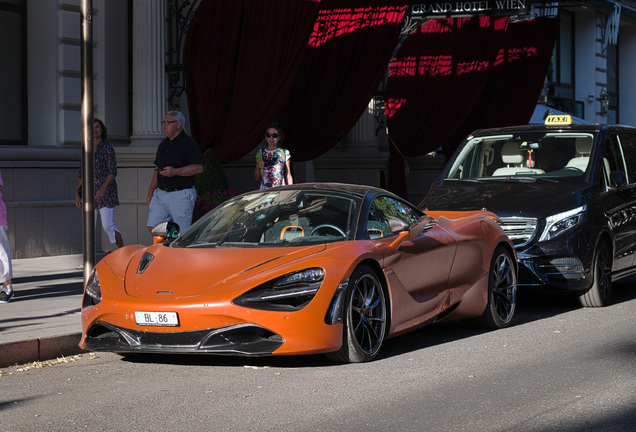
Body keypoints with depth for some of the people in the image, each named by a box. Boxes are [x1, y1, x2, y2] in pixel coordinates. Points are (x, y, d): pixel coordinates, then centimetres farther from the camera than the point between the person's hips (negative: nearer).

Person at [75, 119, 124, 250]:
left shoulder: (107, 148, -5)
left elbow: (112, 171, -13)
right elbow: (82, 174, 18)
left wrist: (103, 188, -26)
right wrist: (77, 193, 13)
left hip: (105, 191, -5)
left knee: (108, 226, -11)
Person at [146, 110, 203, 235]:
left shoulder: (188, 143, -8)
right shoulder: (163, 144, 17)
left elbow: (198, 167, -14)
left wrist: (175, 171, -23)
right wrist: (150, 192, 15)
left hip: (181, 195, -8)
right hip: (160, 194, 8)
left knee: (182, 234, -6)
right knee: (153, 227, 2)